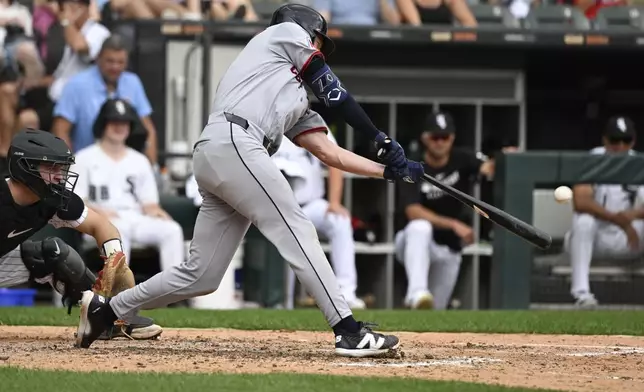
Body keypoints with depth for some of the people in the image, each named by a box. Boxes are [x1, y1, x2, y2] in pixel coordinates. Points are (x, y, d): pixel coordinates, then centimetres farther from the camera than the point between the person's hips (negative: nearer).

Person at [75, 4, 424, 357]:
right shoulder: (287, 33, 18)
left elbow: (330, 153, 27)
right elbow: (334, 94, 14)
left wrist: (389, 169, 21)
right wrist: (382, 141, 18)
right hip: (232, 143, -9)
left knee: (201, 276, 8)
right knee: (297, 232, -14)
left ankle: (106, 309, 17)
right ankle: (349, 332, -21)